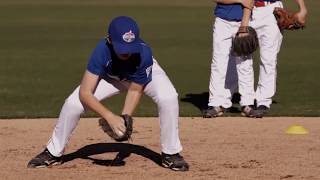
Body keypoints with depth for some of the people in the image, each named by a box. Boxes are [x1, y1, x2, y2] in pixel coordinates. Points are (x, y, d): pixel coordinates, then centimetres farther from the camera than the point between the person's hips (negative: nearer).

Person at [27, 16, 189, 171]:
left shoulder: (144, 53, -39)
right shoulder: (102, 51, -40)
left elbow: (135, 90, -23)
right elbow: (85, 93, -40)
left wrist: (125, 118, -35)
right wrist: (110, 117, -51)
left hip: (144, 74, -1)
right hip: (109, 76, 1)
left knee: (168, 98, -29)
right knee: (73, 103, -15)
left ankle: (170, 154, -9)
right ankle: (53, 153, 7)